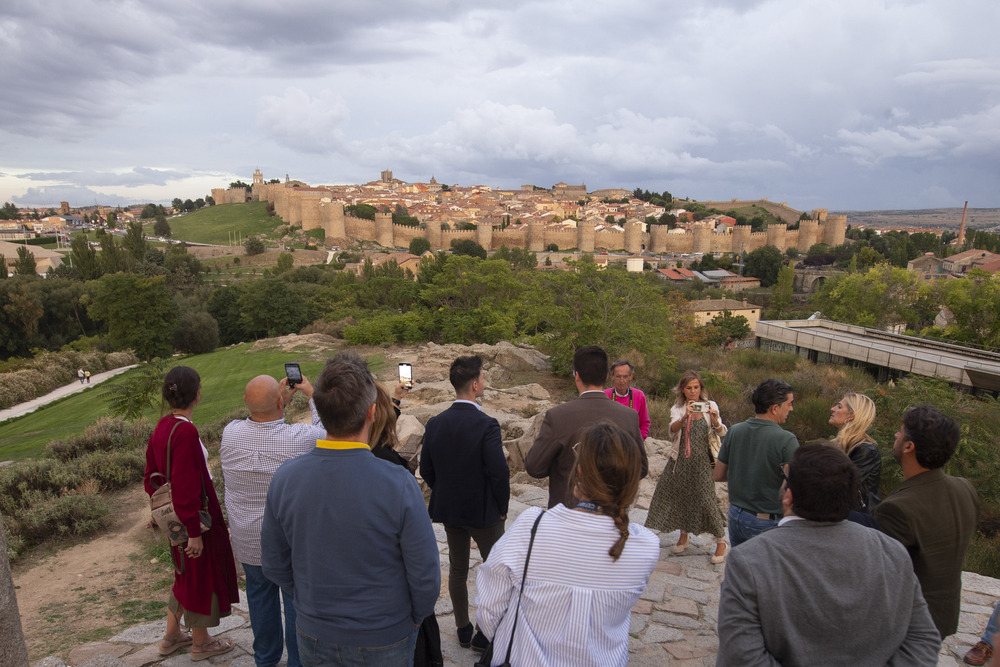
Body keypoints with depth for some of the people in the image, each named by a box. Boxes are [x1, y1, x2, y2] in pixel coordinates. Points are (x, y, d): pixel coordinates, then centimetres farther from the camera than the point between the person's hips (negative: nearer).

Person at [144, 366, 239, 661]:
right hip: (196, 518, -9)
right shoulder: (186, 432, -27)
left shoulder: (162, 427, 0)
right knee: (202, 578, 12)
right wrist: (194, 531, -20)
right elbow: (185, 486, -27)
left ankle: (171, 637, 42)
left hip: (174, 518, 9)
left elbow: (151, 477, 9)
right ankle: (201, 643, 32)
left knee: (186, 576, 26)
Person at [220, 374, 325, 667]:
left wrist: (280, 401, 9)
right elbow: (327, 431, -4)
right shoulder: (299, 438, -27)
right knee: (297, 599, 14)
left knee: (260, 595, 23)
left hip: (247, 539, 4)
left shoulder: (230, 434, -16)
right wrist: (311, 393, 6)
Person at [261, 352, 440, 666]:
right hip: (382, 641, -3)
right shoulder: (398, 484, -27)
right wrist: (415, 617, 3)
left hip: (313, 636, 3)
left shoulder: (284, 478, -16)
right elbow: (425, 574, -18)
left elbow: (274, 565, -2)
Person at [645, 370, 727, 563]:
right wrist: (685, 416, -36)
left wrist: (715, 421, -31)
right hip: (680, 460, 2)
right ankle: (683, 535, 33)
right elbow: (673, 429, -17)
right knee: (679, 496, 9)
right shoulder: (677, 409, 3)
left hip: (702, 461, -2)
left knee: (706, 498, -6)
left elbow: (722, 433, -10)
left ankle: (721, 541, 12)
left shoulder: (710, 406, 0)